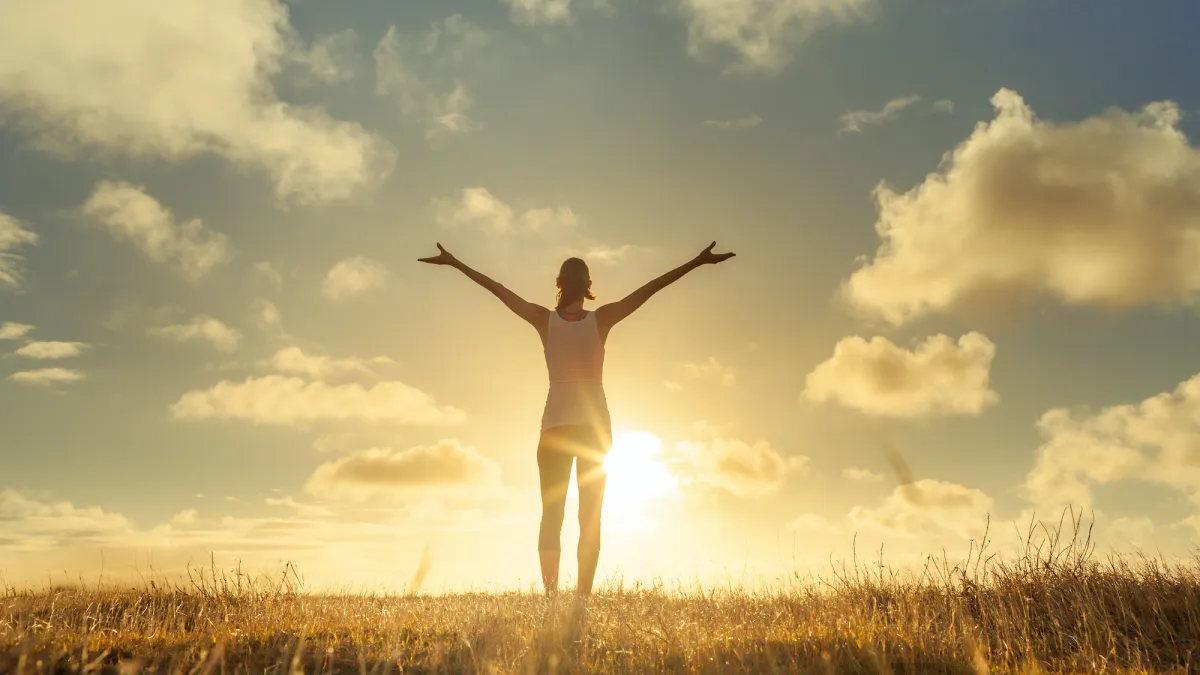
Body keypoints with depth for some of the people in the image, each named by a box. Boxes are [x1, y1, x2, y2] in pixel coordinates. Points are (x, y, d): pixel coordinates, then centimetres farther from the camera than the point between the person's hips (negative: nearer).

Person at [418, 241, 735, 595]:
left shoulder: (545, 319, -3)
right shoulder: (601, 319, -5)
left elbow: (498, 289, 1)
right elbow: (651, 288, -5)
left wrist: (453, 262, 7)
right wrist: (698, 261, -4)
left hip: (555, 427, 1)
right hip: (594, 427, 0)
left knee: (551, 515, 8)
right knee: (590, 519, 6)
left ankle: (551, 592, 0)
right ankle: (583, 595, 0)